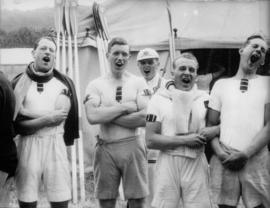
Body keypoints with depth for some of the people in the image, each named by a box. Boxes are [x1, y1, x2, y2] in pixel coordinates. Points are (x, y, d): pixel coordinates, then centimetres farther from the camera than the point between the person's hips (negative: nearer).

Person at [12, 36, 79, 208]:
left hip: (56, 144, 1)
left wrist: (28, 117, 0)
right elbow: (17, 124, -5)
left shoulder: (64, 83, 7)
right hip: (28, 145, 0)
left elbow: (61, 116, -1)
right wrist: (48, 119, -12)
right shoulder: (19, 83, 3)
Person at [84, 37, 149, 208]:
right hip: (105, 149, 1)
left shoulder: (138, 82, 3)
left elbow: (144, 118, -10)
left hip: (132, 147, 0)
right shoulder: (96, 85, 3)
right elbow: (92, 116, -14)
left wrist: (107, 116, -10)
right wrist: (126, 106, -12)